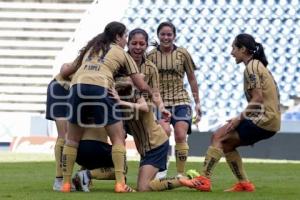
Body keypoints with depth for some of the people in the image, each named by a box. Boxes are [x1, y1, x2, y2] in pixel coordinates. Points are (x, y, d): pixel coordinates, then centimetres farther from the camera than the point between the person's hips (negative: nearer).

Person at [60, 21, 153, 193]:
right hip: (99, 89, -4)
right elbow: (141, 86, 17)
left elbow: (64, 72, 30)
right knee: (118, 139, 7)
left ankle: (66, 183, 13)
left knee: (72, 140, 17)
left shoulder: (90, 49, 30)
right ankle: (120, 183, -3)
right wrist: (152, 93, 37)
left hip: (77, 87, 4)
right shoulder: (121, 53, 19)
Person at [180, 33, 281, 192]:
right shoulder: (258, 65, 20)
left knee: (219, 137, -9)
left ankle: (204, 180, -13)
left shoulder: (251, 67, -10)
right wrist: (241, 118, 14)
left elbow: (258, 98, -18)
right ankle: (244, 184, 11)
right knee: (226, 143, 13)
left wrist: (239, 118, -15)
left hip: (264, 120, -9)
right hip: (270, 120, 9)